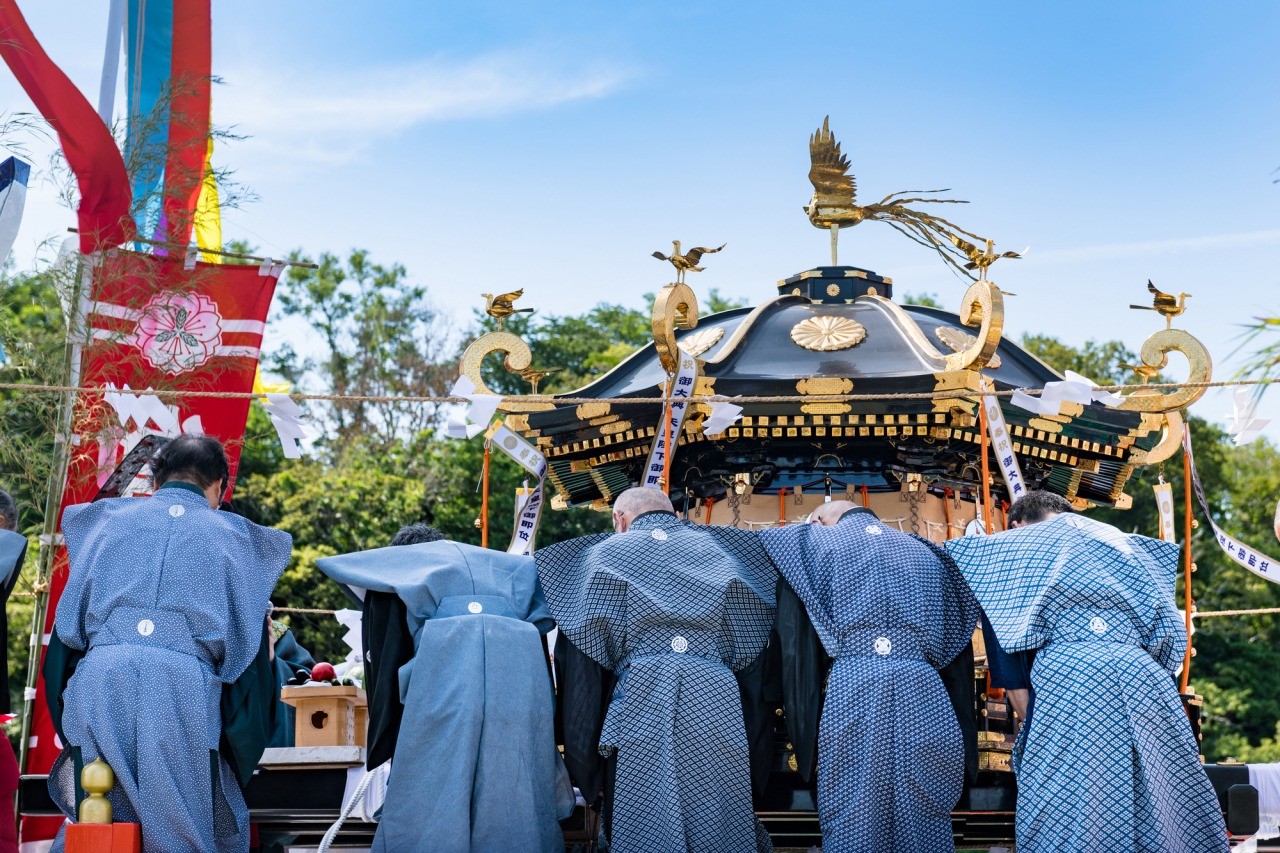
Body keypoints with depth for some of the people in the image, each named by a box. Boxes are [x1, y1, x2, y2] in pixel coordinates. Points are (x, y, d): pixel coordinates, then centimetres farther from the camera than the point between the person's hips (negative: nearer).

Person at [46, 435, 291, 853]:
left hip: (100, 680, 2)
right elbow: (245, 642, 16)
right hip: (185, 687, -2)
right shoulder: (231, 533, 13)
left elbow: (68, 624, 21)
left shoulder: (108, 518, 17)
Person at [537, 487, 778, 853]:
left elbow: (586, 656, 5)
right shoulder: (721, 549, 19)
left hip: (639, 703, -2)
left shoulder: (603, 553, 11)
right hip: (717, 705, 2)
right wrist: (757, 747, 21)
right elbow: (750, 656, 17)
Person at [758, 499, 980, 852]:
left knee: (851, 820, 1)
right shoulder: (926, 553, 23)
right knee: (923, 817, 8)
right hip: (921, 690, 3)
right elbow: (957, 636, 23)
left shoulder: (821, 541, 12)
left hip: (852, 686, -3)